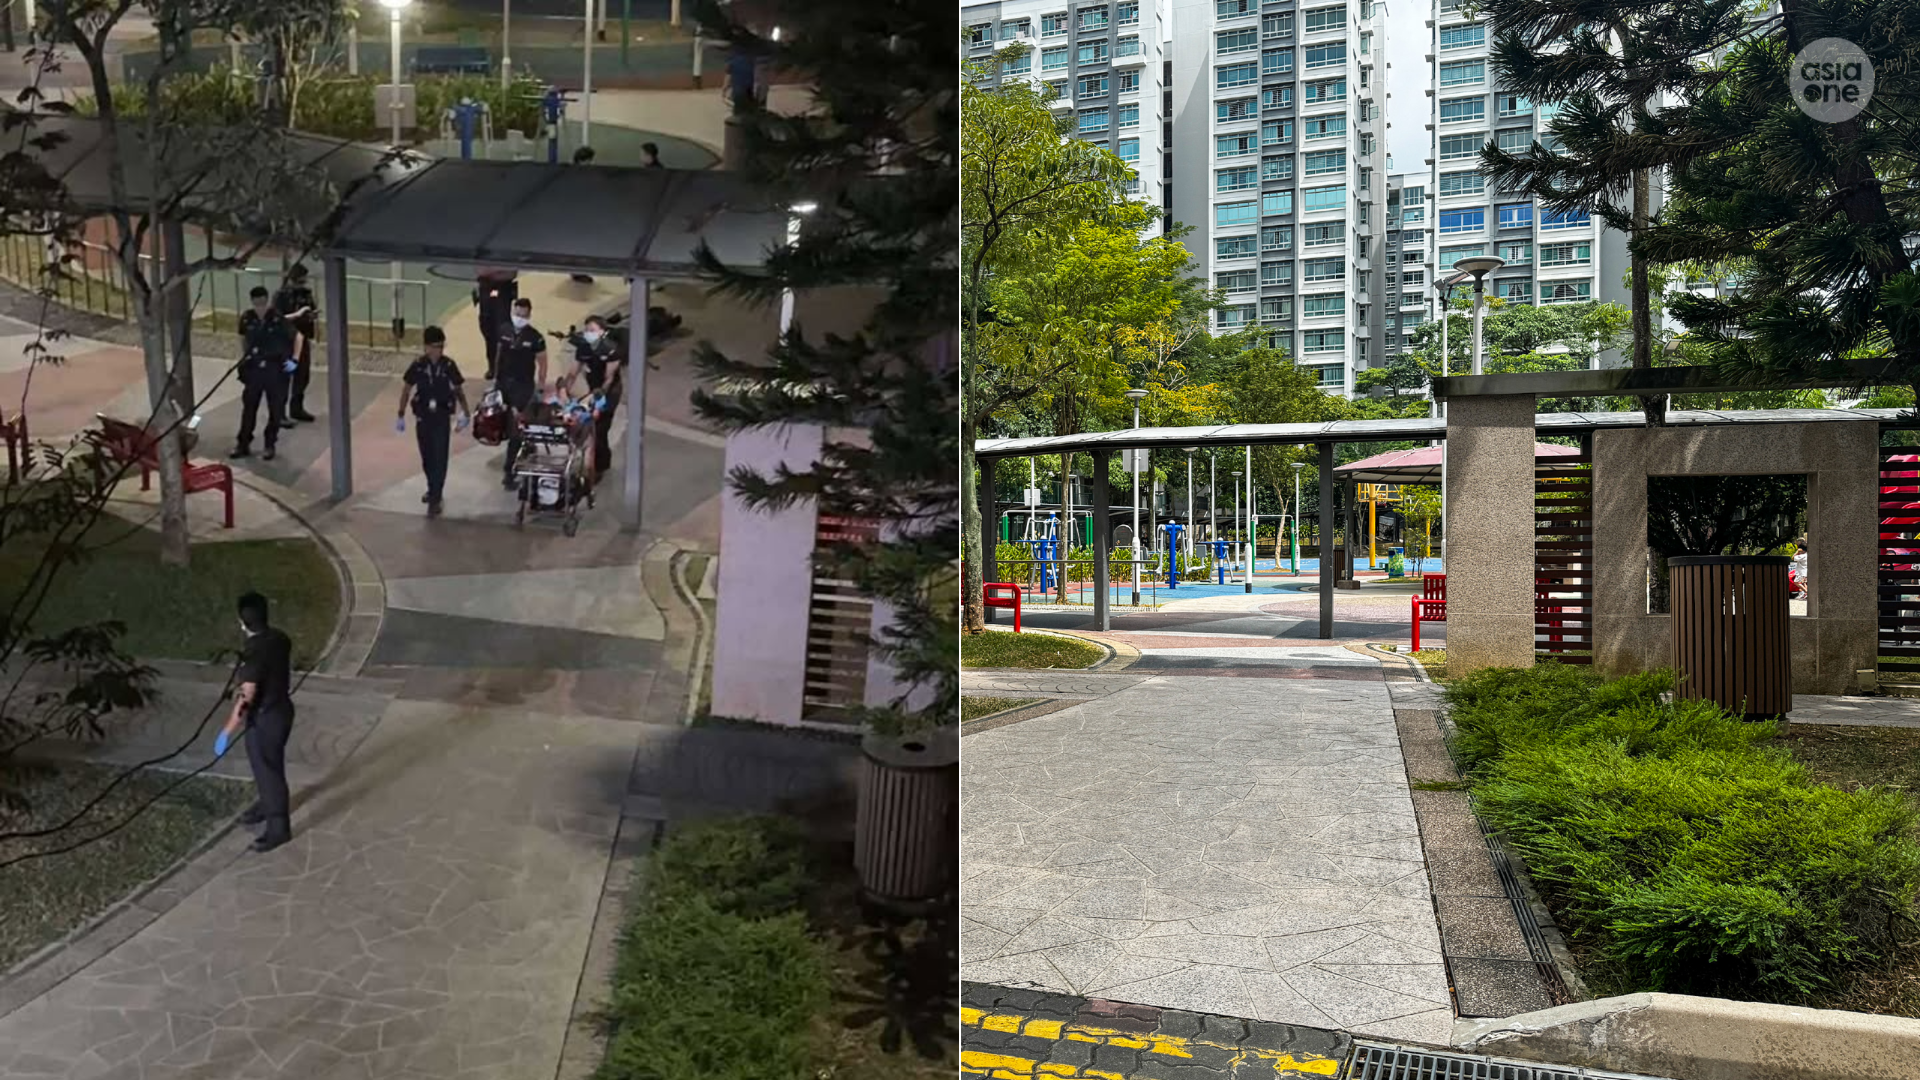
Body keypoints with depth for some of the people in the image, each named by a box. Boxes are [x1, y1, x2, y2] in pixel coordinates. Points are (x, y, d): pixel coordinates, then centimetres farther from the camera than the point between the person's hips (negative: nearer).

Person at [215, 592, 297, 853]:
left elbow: (247, 698, -27)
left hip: (265, 719, -9)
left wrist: (228, 730, -19)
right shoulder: (280, 638, -3)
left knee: (269, 770, 5)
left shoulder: (254, 653, -29)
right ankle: (265, 805, 47)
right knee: (265, 765, 27)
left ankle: (278, 828, 17)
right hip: (281, 708, 9)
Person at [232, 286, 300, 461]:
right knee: (249, 408, 8)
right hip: (253, 370, 2)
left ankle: (270, 445, 21)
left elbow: (298, 337, -4)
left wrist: (294, 360, -8)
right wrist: (244, 358, 11)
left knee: (275, 410, 7)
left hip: (276, 370, -2)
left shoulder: (278, 320, -13)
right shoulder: (247, 319, -3)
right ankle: (243, 444, 18)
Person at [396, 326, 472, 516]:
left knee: (439, 459, -6)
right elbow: (406, 390, 4)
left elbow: (458, 390, 5)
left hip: (442, 418, -2)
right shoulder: (418, 365, -6)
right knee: (427, 458, 14)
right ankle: (433, 489, 35)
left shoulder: (449, 365, -7)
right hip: (423, 418, 2)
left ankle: (434, 500, -3)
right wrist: (401, 416, 4)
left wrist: (466, 413, 5)